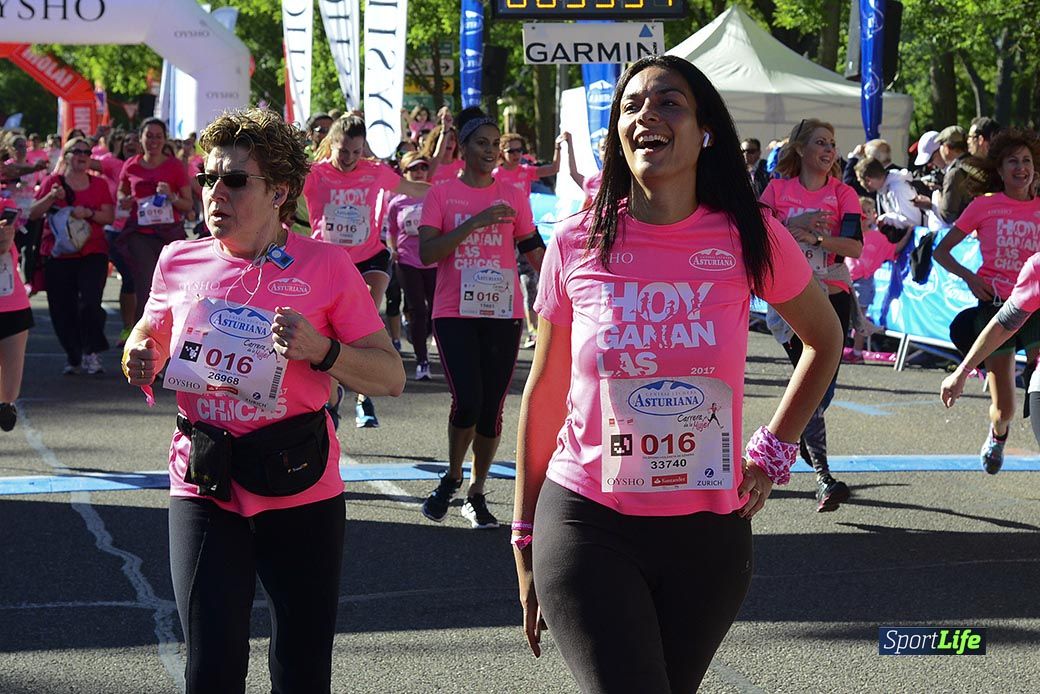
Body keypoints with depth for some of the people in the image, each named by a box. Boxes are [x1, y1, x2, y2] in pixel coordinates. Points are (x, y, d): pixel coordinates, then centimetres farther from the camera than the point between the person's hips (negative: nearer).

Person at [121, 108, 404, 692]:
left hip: (300, 491, -1)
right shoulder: (180, 261, 3)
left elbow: (392, 377, -6)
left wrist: (322, 350, -22)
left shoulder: (326, 267, -5)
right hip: (204, 488, 2)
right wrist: (138, 361, 0)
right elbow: (151, 333, 23)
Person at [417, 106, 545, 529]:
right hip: (455, 314, -2)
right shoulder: (441, 195, 1)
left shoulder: (512, 196, 8)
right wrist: (475, 222, -18)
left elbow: (534, 250, 11)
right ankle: (452, 478, 11)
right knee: (467, 401, -15)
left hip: (503, 314, 2)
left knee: (491, 409, 3)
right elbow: (426, 253, -10)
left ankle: (476, 493, 19)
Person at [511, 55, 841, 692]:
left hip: (710, 534, 2)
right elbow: (544, 396, 6)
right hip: (587, 526, -1)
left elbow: (825, 340, 16)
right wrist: (525, 544, 7)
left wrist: (775, 450, 7)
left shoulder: (750, 239, -3)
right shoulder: (577, 245, -3)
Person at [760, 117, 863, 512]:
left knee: (823, 387, 1)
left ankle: (800, 435, 32)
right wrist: (793, 225, -17)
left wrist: (813, 235, -21)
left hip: (833, 297, 2)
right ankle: (823, 476, -13)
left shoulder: (843, 194, 3)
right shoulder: (778, 190, 3)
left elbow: (855, 246, -10)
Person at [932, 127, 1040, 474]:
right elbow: (941, 251, 8)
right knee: (1003, 408, 1)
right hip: (995, 304, -1)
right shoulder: (984, 205, 3)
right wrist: (968, 276, -8)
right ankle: (997, 437, 36)